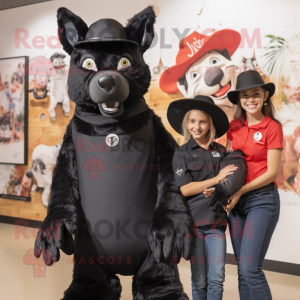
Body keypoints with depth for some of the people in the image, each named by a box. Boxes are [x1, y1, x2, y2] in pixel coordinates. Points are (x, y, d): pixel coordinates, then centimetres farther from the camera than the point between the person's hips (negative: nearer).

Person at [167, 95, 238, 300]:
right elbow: (185, 189, -6)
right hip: (193, 221, -2)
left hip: (216, 220, 2)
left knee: (217, 279, 1)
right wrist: (217, 179, -12)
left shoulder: (221, 151, 7)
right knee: (199, 280, 4)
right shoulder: (182, 153, 0)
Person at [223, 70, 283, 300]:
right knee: (243, 270, 8)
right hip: (236, 201, 6)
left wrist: (240, 192, -13)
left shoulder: (272, 127, -8)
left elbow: (272, 172, -10)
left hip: (262, 199, -6)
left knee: (250, 269, -11)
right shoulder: (234, 126, 8)